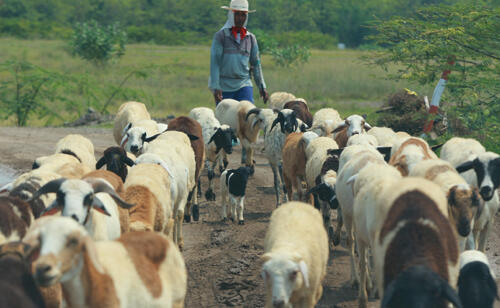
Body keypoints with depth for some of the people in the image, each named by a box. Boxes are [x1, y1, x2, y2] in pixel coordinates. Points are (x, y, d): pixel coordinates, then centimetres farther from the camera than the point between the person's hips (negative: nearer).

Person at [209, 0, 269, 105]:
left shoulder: (250, 38, 10)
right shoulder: (220, 36, -2)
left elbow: (256, 64, 14)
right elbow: (214, 62, -8)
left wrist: (262, 87, 9)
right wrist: (216, 87, -16)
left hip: (244, 84, 2)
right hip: (224, 86, -2)